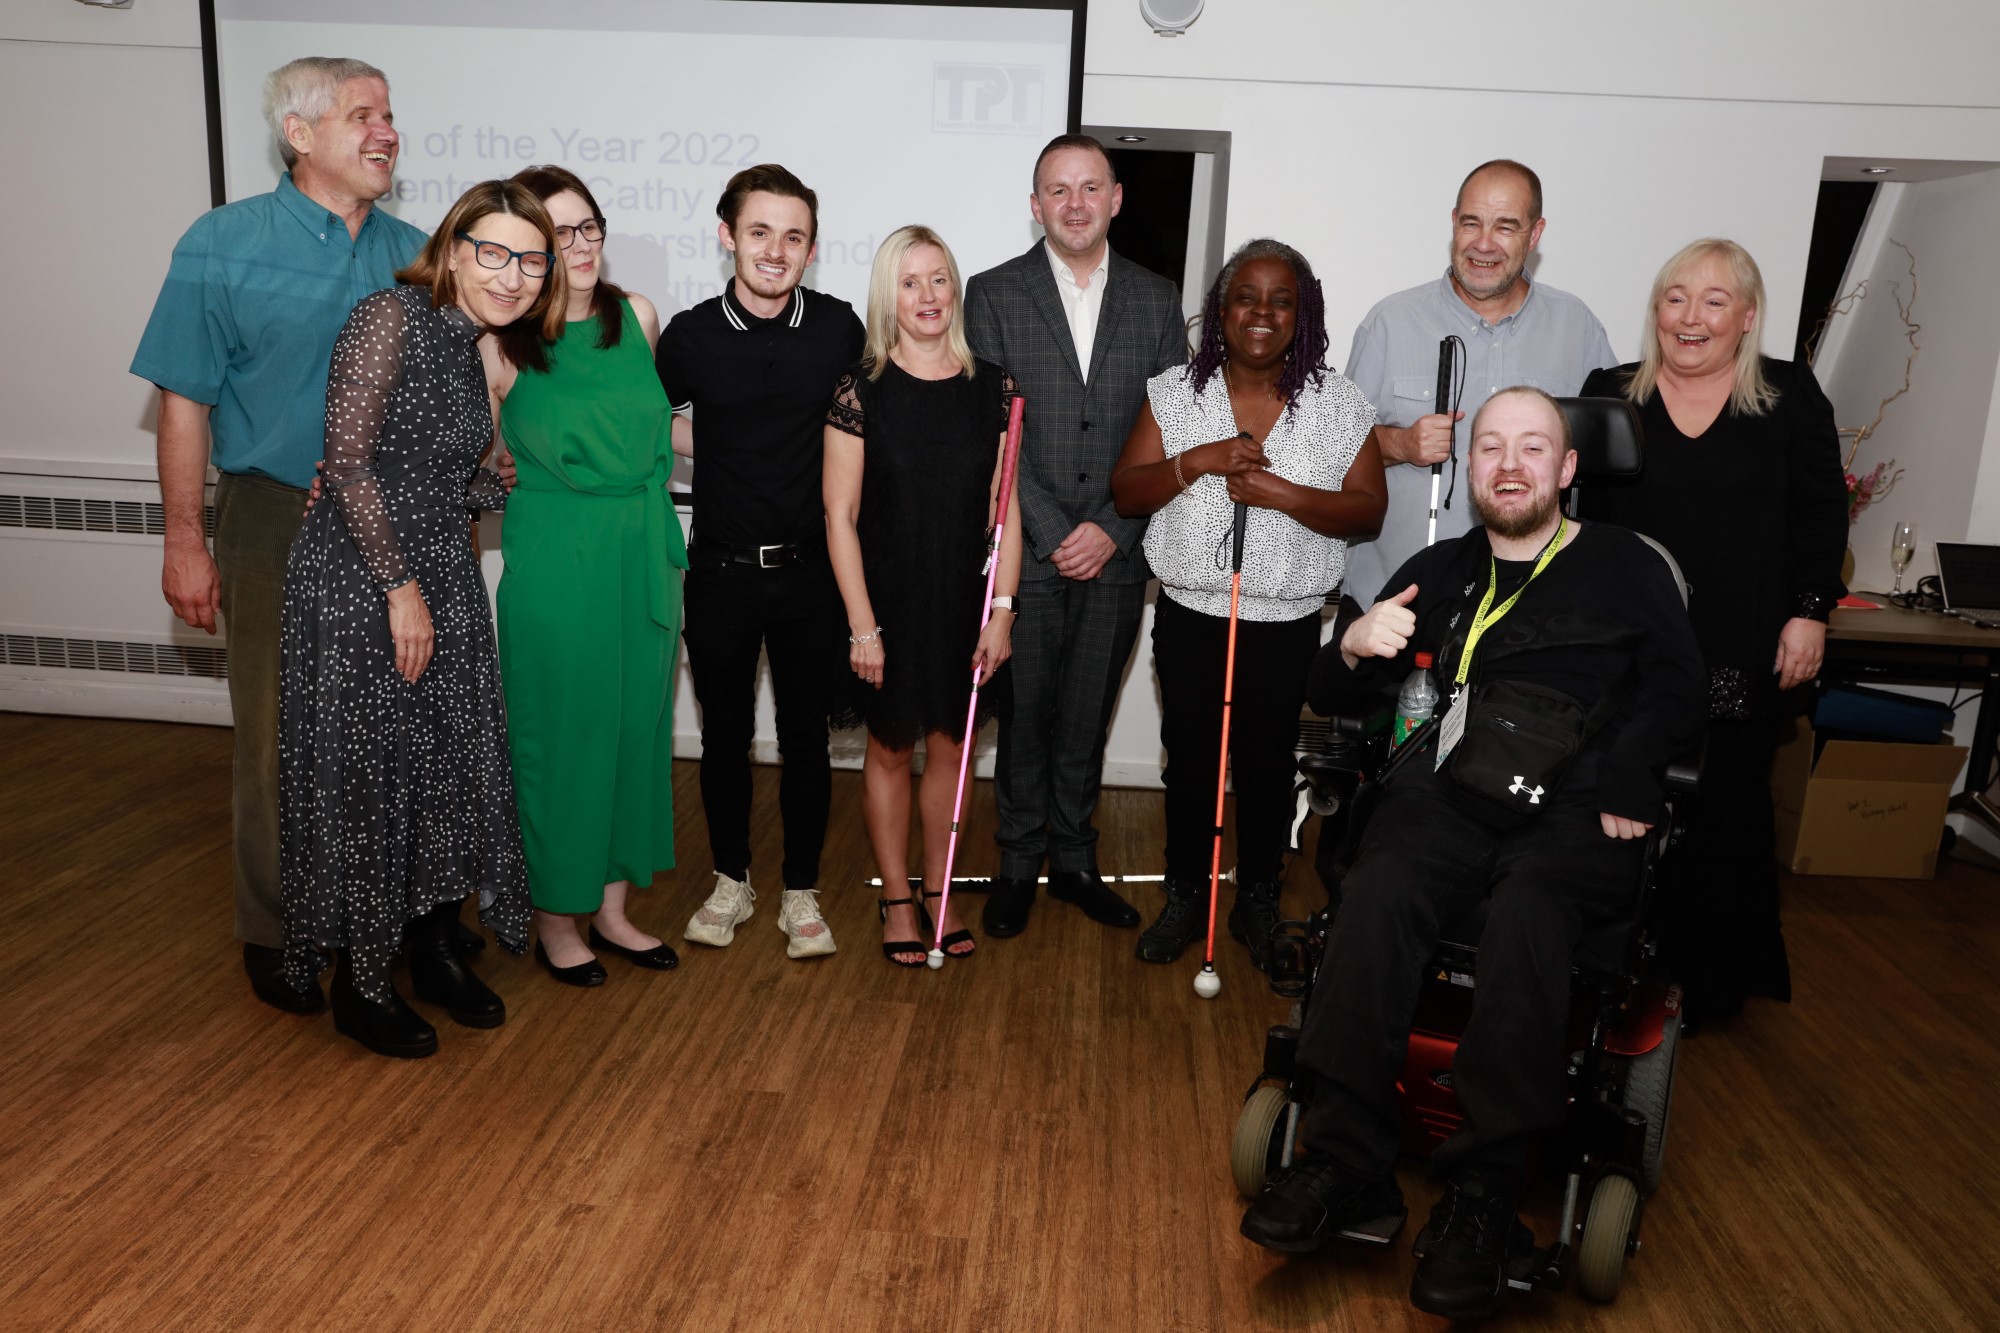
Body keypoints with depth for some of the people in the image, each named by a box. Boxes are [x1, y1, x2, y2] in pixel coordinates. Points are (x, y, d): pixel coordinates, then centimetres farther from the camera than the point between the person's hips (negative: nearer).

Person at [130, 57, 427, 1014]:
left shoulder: (412, 253, 7)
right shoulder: (225, 244, -4)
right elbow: (186, 399, -5)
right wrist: (186, 541, -8)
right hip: (278, 524, -3)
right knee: (281, 739, 4)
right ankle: (276, 935, 20)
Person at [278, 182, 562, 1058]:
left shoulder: (480, 346, 11)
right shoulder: (392, 318, -13)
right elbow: (349, 462, -17)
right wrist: (401, 587, -17)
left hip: (443, 579, 8)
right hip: (358, 582, -8)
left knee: (453, 763, 12)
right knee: (365, 774, 2)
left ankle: (435, 949, 29)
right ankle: (359, 984, 18)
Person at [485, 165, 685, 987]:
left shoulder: (637, 317, 4)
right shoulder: (502, 346, -7)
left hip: (644, 554, 5)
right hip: (553, 563, -5)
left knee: (636, 725, 12)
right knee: (560, 733, 5)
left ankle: (612, 908, 28)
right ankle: (556, 919, 24)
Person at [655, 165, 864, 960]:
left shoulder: (839, 328, -4)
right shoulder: (691, 335, -4)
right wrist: (725, 453, 3)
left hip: (809, 569, 0)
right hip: (721, 572, 1)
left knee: (805, 738, 8)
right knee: (725, 735, 11)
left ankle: (801, 894, 24)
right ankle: (731, 882, 30)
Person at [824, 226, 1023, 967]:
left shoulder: (992, 386, 0)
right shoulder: (862, 389, -7)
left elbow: (1005, 508, 2)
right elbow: (840, 514, -8)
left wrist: (1002, 609, -3)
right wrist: (862, 624, -10)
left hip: (967, 600, 2)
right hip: (890, 598, -2)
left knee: (949, 744, 13)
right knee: (890, 746, 10)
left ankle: (940, 891, 30)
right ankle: (897, 898, 27)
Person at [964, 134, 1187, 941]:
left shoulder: (1157, 300, 7)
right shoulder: (994, 294, 1)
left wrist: (1111, 530, -8)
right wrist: (1054, 534, -12)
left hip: (1116, 554, 2)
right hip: (1025, 551, -2)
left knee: (1087, 720, 12)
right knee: (1024, 718, 7)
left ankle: (1073, 859, 28)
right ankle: (1019, 866, 23)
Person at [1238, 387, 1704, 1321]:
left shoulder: (1626, 568, 16)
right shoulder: (1439, 571, 21)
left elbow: (1675, 692, 4)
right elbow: (1330, 699, 16)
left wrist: (1623, 787, -14)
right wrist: (1355, 648, -8)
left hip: (1571, 815, -2)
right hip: (1446, 792, 2)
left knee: (1526, 912, -34)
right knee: (1377, 889, -30)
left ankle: (1482, 1193, -27)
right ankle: (1346, 1161, -27)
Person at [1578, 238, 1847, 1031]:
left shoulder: (1791, 398, 3)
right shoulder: (1611, 394, 3)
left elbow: (1821, 514, 6)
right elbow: (1580, 517, 3)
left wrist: (1810, 612, -1)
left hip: (1745, 659, 0)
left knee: (1725, 813, 8)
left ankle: (1709, 981, 22)